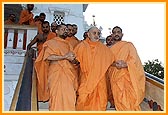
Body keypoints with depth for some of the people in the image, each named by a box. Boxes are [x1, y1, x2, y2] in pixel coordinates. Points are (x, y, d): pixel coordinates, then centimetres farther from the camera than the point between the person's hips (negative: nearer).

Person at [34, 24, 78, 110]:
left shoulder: (68, 45, 24)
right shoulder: (51, 42, 6)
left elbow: (72, 58, 18)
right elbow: (49, 56, -11)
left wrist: (71, 58, -5)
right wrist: (64, 56, -10)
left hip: (68, 74, 5)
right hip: (56, 74, -5)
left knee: (69, 98, -2)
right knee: (57, 98, -10)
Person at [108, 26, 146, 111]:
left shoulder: (128, 45, 5)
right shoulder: (110, 49, 16)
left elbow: (134, 59, -4)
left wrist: (124, 64, -22)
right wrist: (115, 64, -15)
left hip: (128, 77, -3)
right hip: (116, 78, 3)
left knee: (131, 100, -7)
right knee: (119, 101, 1)